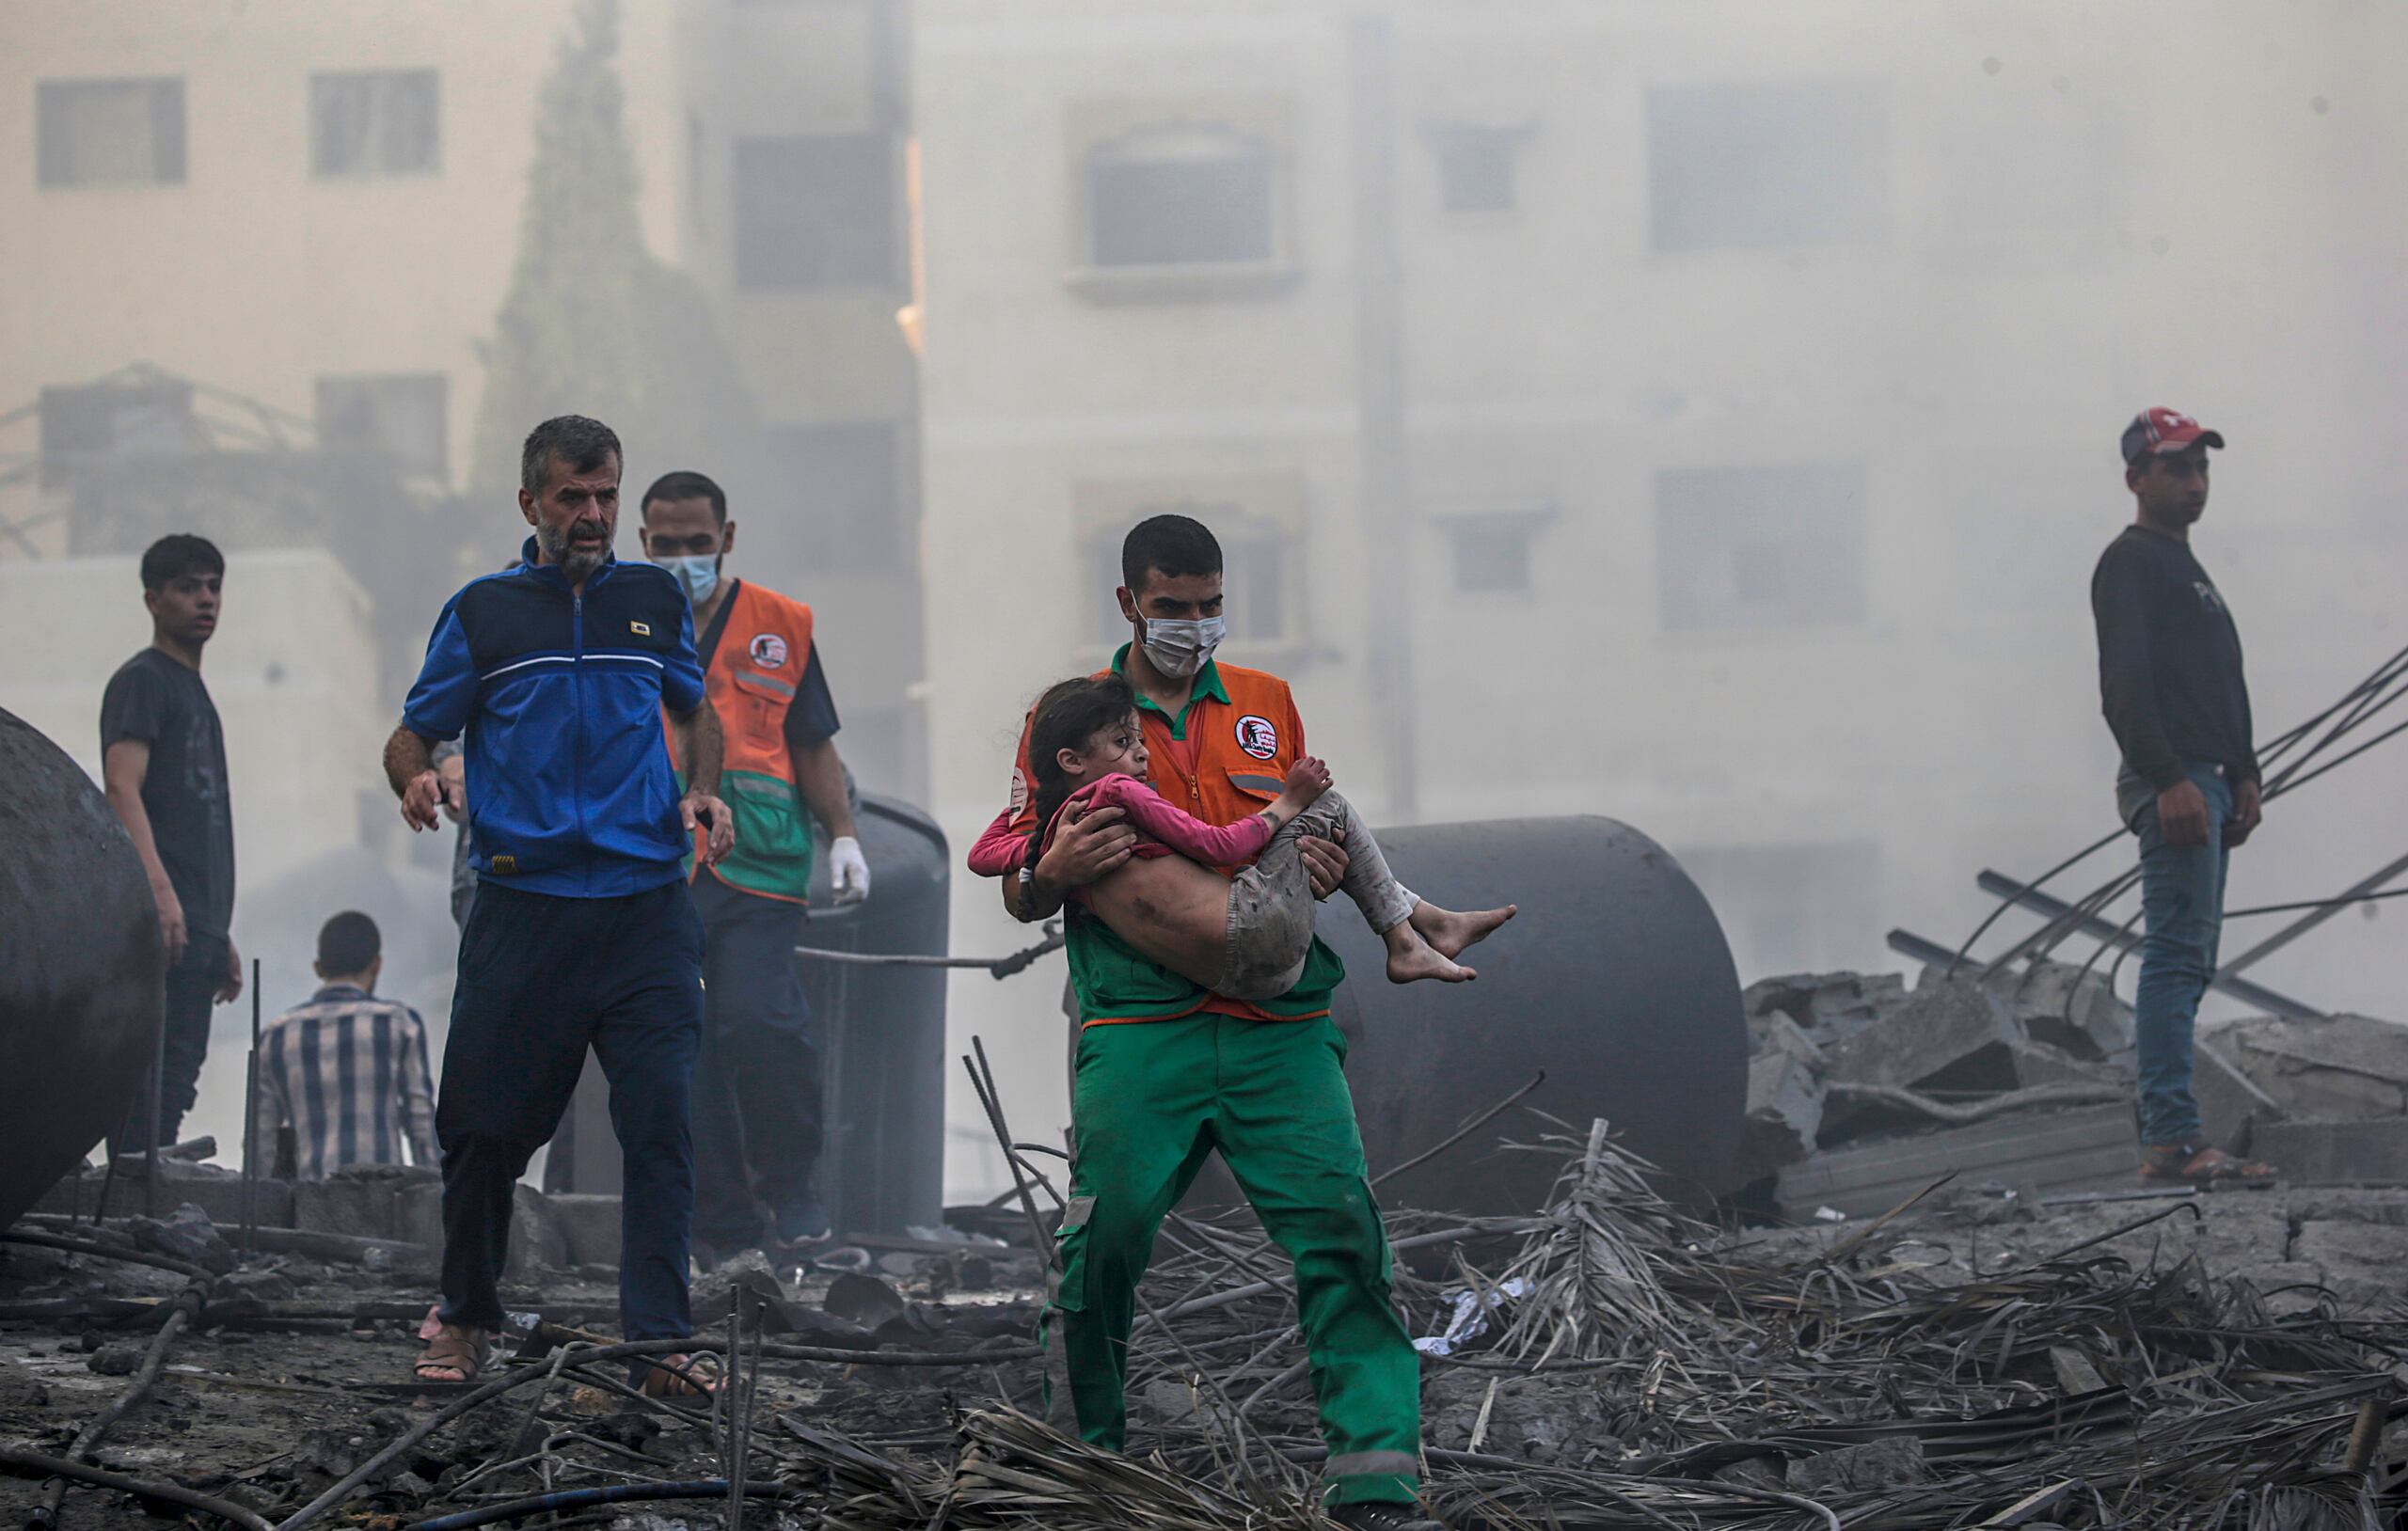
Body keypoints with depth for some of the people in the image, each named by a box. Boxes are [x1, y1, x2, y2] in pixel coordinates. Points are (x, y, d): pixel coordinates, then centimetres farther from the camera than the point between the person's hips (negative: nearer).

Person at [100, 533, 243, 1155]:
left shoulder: (195, 691, 26)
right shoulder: (141, 680, -3)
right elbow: (121, 788, -17)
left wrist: (221, 937, 25)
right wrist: (158, 888, -29)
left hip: (196, 924, 9)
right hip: (162, 919, -9)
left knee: (176, 1080, 7)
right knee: (157, 1076, -16)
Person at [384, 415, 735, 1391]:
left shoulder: (656, 600, 12)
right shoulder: (482, 612, 6)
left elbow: (695, 711, 26)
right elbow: (413, 734, 9)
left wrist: (701, 791, 7)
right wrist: (416, 780, -13)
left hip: (645, 906, 1)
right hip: (521, 902, -1)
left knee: (660, 1121, -8)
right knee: (484, 1125, 3)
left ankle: (656, 1336, -5)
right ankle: (464, 1317, 22)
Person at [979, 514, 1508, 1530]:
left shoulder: (1267, 704, 19)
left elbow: (1319, 845, 27)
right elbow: (1019, 897, 10)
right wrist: (1053, 873, -13)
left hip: (1276, 1023, 2)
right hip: (1140, 1028, -2)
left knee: (1340, 1227, -13)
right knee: (1105, 1238, -12)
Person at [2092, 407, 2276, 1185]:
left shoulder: (2187, 568, 25)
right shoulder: (2130, 563, -6)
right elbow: (2124, 684, -17)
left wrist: (2243, 777, 17)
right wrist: (2168, 779, -23)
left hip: (2203, 784, 10)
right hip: (2170, 784, -10)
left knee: (2186, 962, 8)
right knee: (2179, 954, -15)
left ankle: (2166, 1136, 9)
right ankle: (2173, 1139, -19)